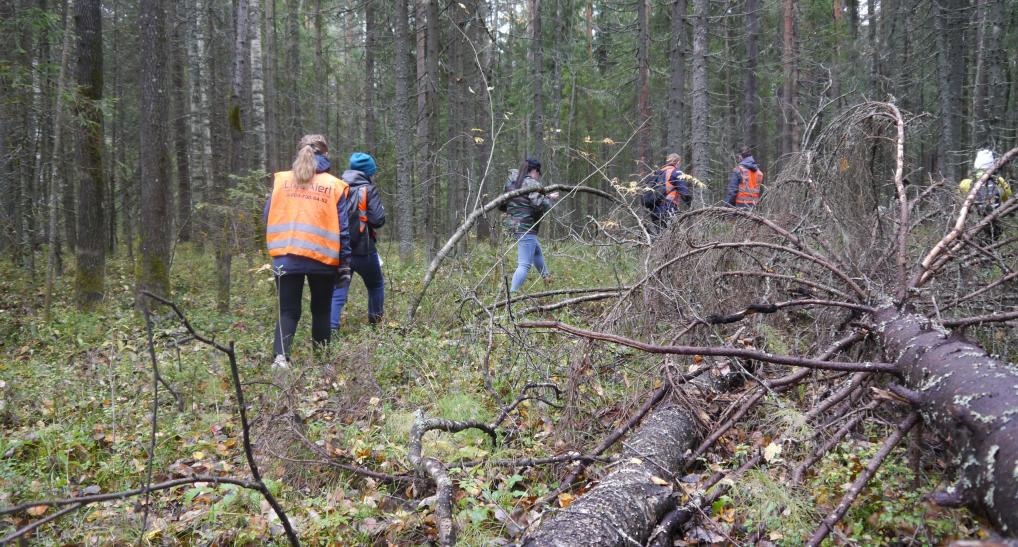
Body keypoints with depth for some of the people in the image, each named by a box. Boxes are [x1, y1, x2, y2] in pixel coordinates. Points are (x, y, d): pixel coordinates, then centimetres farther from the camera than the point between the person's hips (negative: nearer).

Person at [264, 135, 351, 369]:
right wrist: (345, 264, 4)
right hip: (322, 258, -1)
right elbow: (342, 229, 0)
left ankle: (281, 356, -14)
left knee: (287, 311, 7)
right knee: (321, 311, 15)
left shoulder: (281, 180, 5)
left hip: (286, 257, 1)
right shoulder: (334, 185, 0)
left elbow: (268, 218, 7)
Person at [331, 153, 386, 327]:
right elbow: (378, 220, -14)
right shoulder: (368, 189, -8)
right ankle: (375, 323, 30)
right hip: (363, 250, -3)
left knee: (337, 292, 3)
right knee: (376, 286, 21)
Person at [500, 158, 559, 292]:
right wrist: (550, 199, -4)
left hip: (514, 225, 10)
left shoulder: (511, 182, 12)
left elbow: (502, 205, 17)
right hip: (526, 228, -10)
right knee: (524, 265, -12)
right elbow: (539, 204, -21)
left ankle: (547, 279, 47)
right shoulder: (532, 183, -13)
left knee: (537, 251, 31)